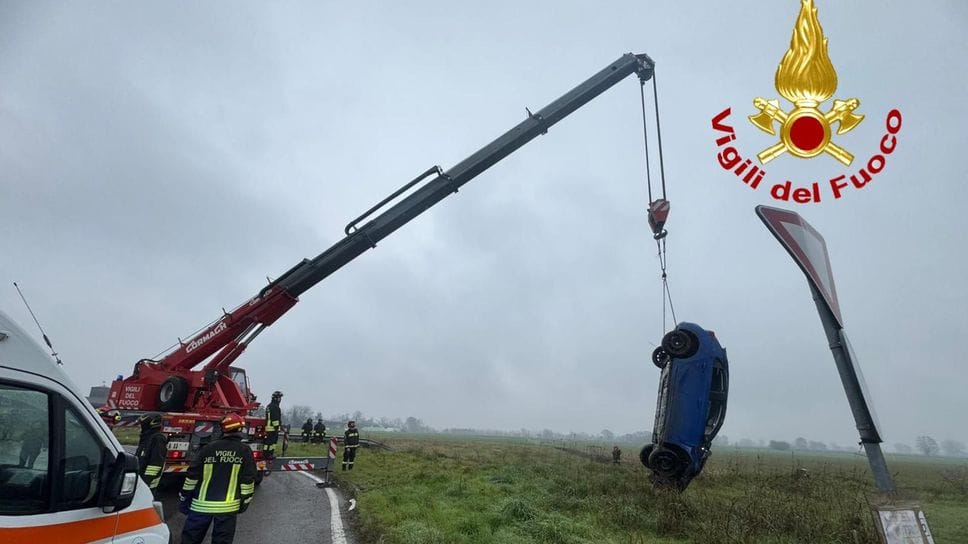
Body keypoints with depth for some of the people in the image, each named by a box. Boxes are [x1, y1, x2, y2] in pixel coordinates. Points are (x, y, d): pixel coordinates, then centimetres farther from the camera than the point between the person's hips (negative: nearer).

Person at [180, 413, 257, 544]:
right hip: (227, 506, -1)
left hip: (202, 504, 1)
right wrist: (245, 501, 6)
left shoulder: (209, 448, -2)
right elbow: (248, 480, -6)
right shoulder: (245, 451, -5)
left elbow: (192, 476, 0)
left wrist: (184, 499, 10)